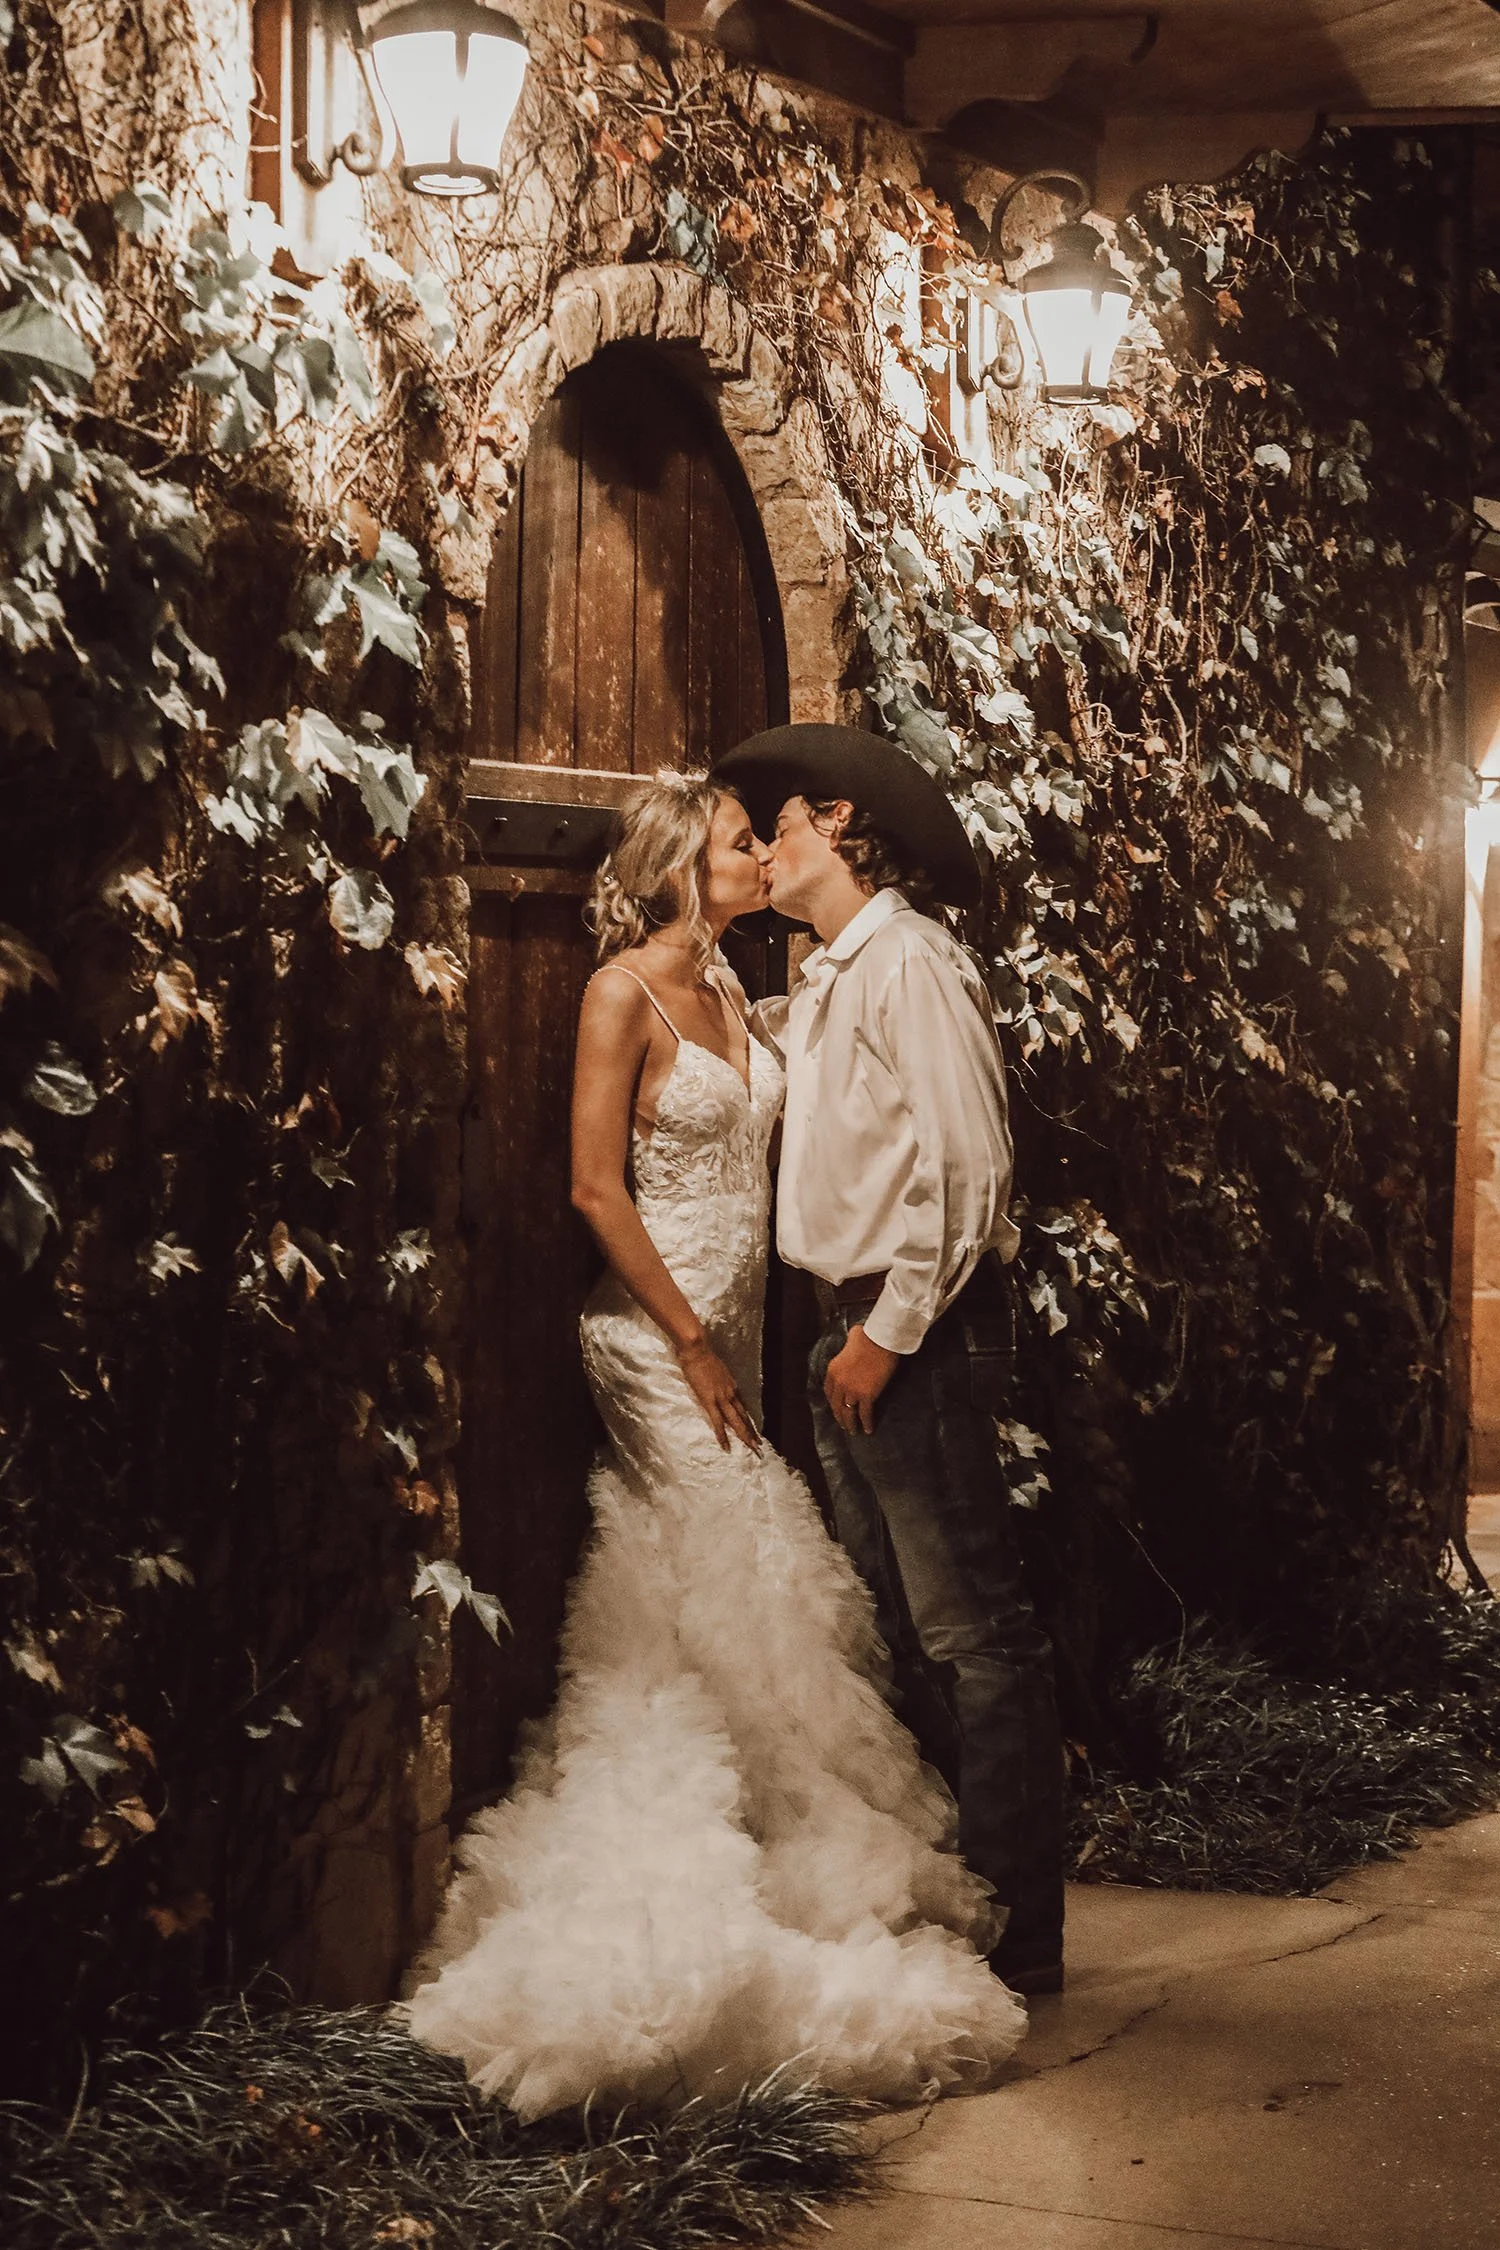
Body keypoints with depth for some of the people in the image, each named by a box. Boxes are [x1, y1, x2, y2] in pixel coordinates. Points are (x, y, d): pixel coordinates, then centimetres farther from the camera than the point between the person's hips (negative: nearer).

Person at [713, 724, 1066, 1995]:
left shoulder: (908, 961, -11)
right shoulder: (824, 983, 18)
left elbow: (966, 1164, -18)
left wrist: (893, 1331, -17)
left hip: (920, 1330, -10)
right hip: (859, 1328, 10)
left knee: (970, 1633, -6)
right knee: (903, 1632, 14)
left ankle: (1016, 1932, -1)